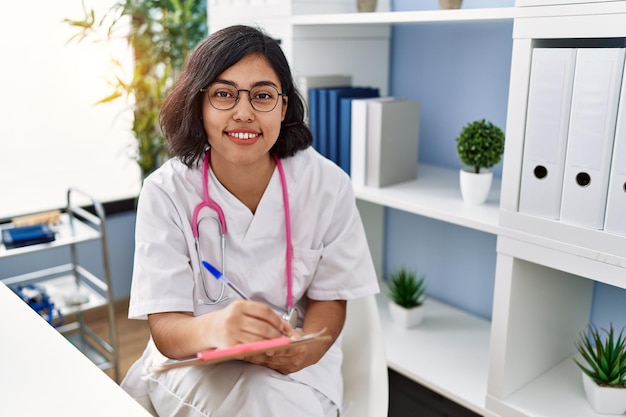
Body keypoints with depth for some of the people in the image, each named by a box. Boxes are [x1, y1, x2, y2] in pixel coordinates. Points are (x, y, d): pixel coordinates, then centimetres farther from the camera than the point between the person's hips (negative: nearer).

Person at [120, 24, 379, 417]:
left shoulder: (327, 185, -13)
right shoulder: (165, 192, -15)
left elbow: (329, 297, -2)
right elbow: (165, 328, -18)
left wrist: (306, 348, -25)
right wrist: (213, 328, -42)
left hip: (295, 369, 1)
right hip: (194, 363, 0)